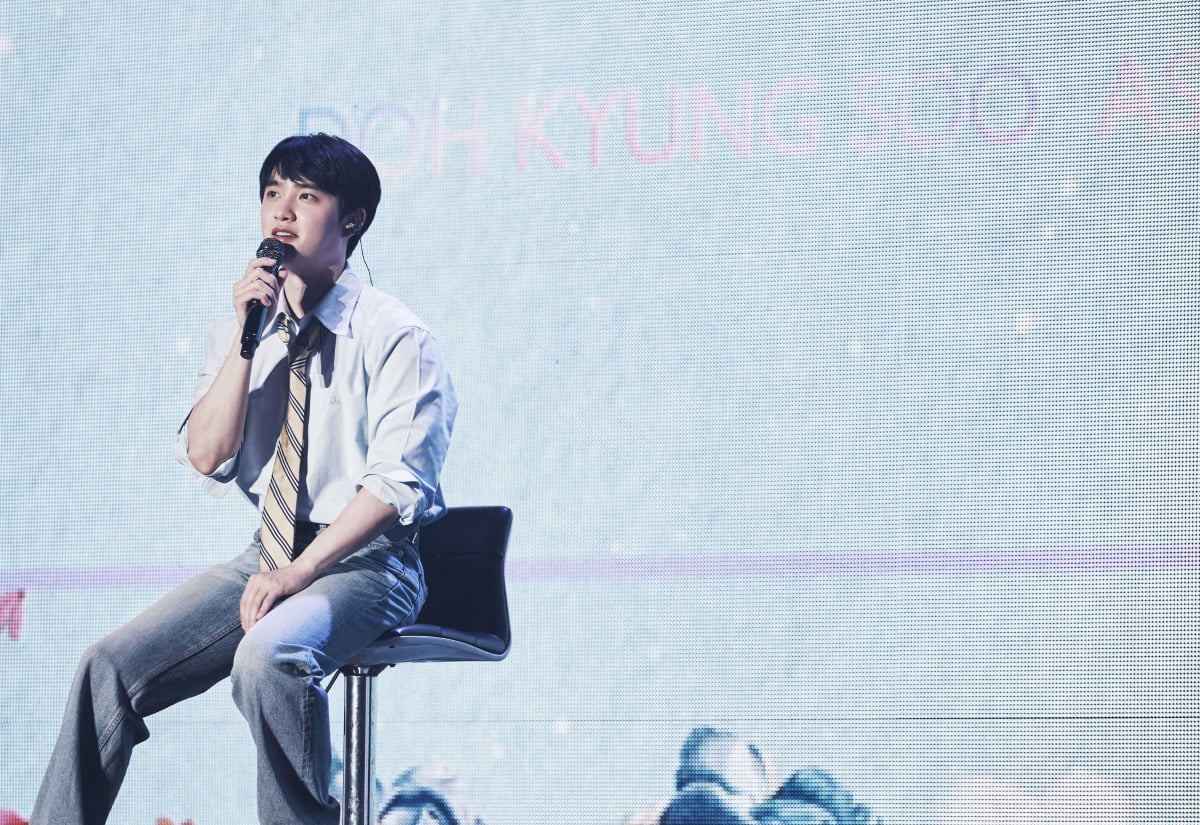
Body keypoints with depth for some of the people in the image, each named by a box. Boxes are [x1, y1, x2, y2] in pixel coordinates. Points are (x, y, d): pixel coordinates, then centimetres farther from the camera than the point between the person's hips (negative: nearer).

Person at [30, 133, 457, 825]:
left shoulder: (394, 336, -7)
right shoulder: (240, 329, 10)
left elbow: (398, 481, -15)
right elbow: (206, 457, 0)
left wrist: (301, 572, -22)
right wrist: (245, 339, -10)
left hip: (365, 561, -6)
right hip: (271, 556, 6)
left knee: (268, 655, -35)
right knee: (112, 665, -10)